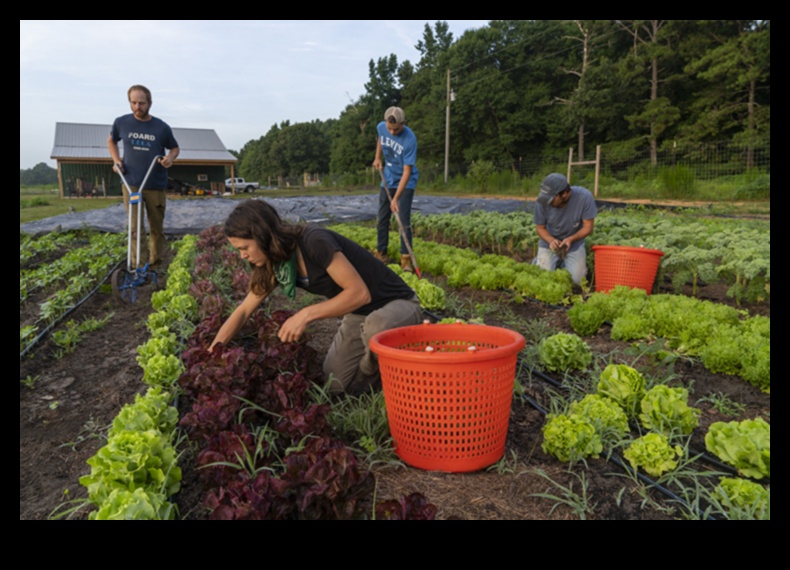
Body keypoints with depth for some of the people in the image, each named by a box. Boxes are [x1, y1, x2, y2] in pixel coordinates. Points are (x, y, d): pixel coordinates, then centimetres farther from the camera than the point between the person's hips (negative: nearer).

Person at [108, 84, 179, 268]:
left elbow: (174, 148, 13)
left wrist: (170, 158, -10)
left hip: (155, 185, 0)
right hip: (131, 184, 0)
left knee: (157, 227, 9)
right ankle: (138, 267, -3)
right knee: (135, 228, -5)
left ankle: (156, 263, 24)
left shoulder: (162, 127, -2)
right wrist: (116, 160, 4)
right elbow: (111, 141, 21)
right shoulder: (121, 123, 1)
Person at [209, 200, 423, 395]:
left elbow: (360, 293, -29)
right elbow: (243, 311, 6)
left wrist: (305, 315, -30)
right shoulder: (276, 263, -4)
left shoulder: (315, 241, -29)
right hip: (358, 314, 7)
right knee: (334, 385, -5)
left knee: (376, 326, -41)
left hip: (397, 304, -7)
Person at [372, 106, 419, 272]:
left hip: (406, 182, -5)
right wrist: (378, 157, 3)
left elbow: (407, 171, -30)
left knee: (404, 220, -12)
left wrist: (396, 198, -33)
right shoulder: (381, 127, -12)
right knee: (382, 218, 8)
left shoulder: (410, 139, -29)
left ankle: (406, 258, -7)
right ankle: (380, 253, 20)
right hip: (388, 180, 5)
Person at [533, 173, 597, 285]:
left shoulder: (585, 197, -24)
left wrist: (570, 239, -33)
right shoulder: (543, 202, -23)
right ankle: (539, 261, 22)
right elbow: (540, 228, -8)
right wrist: (551, 240, -29)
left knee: (576, 280, -10)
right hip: (549, 242, 0)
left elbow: (588, 227, -15)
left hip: (574, 245, 0)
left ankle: (564, 263, 22)